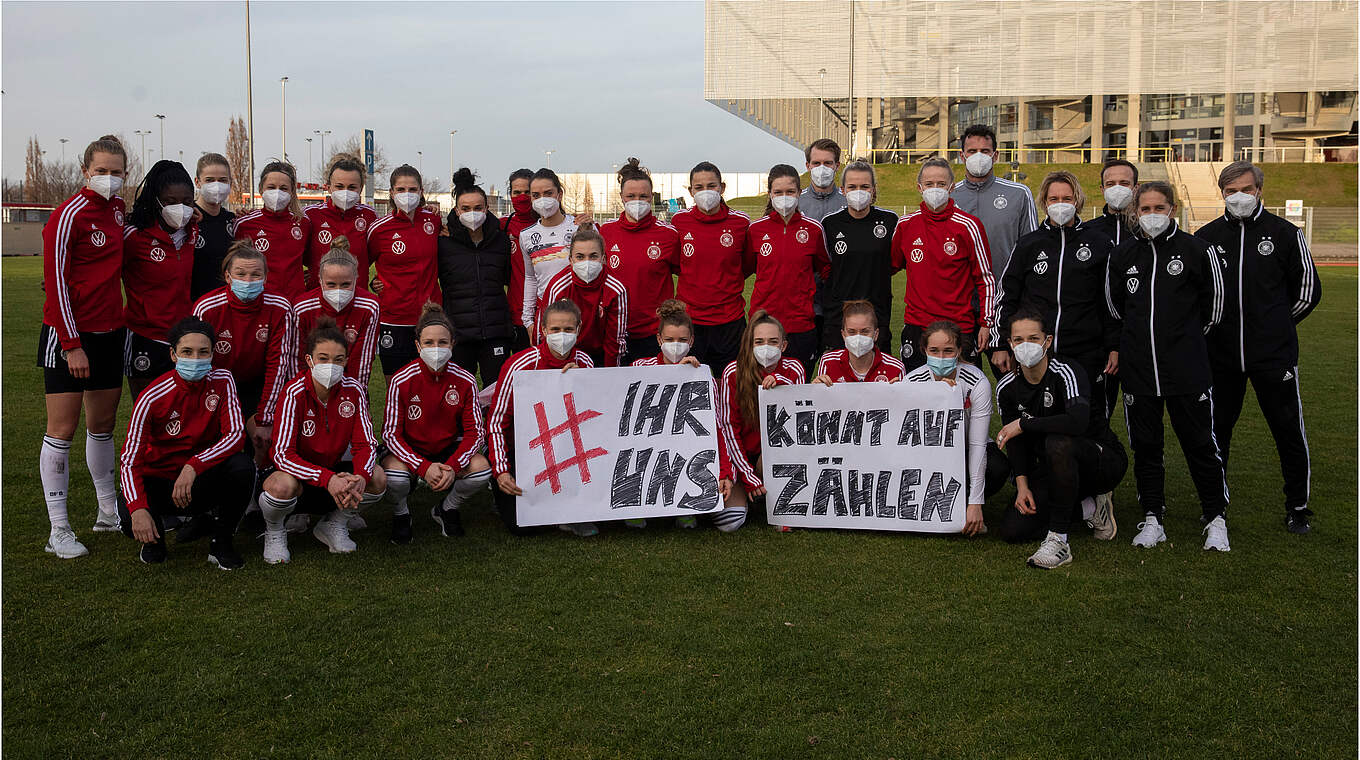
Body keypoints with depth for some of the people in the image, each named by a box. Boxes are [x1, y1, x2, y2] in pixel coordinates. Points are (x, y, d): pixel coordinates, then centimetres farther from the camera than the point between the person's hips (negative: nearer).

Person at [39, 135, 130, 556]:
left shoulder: (118, 209, 8)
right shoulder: (68, 215, -13)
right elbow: (56, 283, -15)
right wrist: (72, 344, -17)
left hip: (109, 331, 7)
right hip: (68, 336, -7)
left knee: (103, 423, 16)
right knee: (63, 429, -2)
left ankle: (109, 512, 29)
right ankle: (58, 530, 5)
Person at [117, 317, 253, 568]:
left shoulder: (221, 381, -9)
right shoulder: (152, 398, -17)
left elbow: (236, 434, -17)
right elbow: (130, 461, -20)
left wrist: (193, 466, -31)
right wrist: (138, 509, -36)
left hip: (203, 480, 2)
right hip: (159, 479, -2)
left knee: (242, 466, -30)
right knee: (130, 521, -32)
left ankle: (221, 543, -6)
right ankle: (155, 533, 9)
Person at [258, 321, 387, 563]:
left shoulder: (353, 391, -11)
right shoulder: (294, 393, -21)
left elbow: (366, 444, -10)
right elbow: (283, 454, -27)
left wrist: (360, 477, -34)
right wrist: (327, 479, -41)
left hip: (333, 469, 4)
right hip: (297, 472, -4)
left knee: (377, 478, -24)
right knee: (283, 485, -38)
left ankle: (334, 525, 6)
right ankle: (274, 532, -1)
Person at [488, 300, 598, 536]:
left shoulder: (583, 363, -8)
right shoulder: (521, 365, -21)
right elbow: (497, 423, -19)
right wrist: (501, 472, -30)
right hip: (515, 448, -4)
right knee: (521, 526, -15)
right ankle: (502, 492, 19)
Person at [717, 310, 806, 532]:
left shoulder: (793, 370, -7)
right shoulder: (733, 373, -13)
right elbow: (728, 427, -11)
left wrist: (781, 383, -29)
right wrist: (749, 478, -15)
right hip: (740, 455, -1)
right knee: (729, 522, -21)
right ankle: (743, 489, 14)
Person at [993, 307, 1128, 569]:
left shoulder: (1067, 373, -22)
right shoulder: (1007, 387, -4)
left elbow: (1078, 422, -41)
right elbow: (1015, 442, 4)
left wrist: (1023, 424, -29)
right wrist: (1022, 485, -10)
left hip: (1105, 461, -6)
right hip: (1050, 469, 6)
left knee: (1058, 442, -40)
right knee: (1012, 529, -13)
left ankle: (1058, 541, -31)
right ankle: (1088, 508, 8)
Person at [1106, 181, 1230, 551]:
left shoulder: (1197, 250, -3)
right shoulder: (1122, 255, 5)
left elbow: (1214, 305, 7)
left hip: (1187, 368, -3)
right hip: (1138, 366, 3)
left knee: (1200, 443, 2)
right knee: (1144, 444, 8)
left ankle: (1215, 518, 16)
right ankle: (1152, 517, 20)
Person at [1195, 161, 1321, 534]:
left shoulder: (1284, 233, -1)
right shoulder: (1206, 237, 4)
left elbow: (1308, 289, 7)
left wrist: (1277, 323, 10)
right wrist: (1210, 324, 8)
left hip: (1274, 354, -2)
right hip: (1221, 354, 2)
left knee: (1289, 430, 2)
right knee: (1216, 429, 11)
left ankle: (1298, 509, 16)